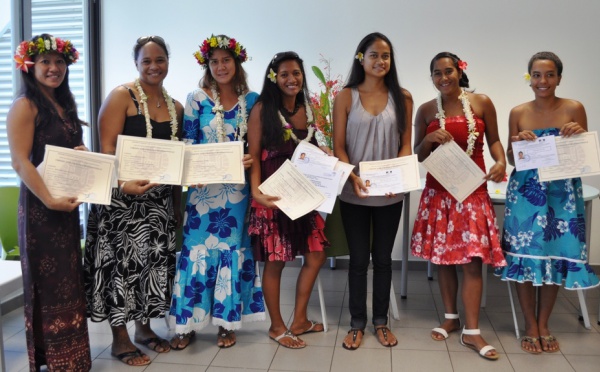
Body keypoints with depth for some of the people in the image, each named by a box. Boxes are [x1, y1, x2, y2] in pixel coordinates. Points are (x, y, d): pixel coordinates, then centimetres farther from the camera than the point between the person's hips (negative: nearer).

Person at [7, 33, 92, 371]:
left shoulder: (65, 105, 13)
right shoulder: (25, 106, -11)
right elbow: (20, 161, -18)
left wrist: (83, 154, 0)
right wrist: (49, 199, -26)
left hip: (67, 202, 8)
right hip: (41, 204, -8)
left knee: (67, 278, 14)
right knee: (48, 280, 0)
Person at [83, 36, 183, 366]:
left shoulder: (175, 107, 10)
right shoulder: (121, 96, -7)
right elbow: (106, 149, -14)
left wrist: (178, 202, 12)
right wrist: (124, 183, -30)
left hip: (161, 199, 6)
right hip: (123, 196, -6)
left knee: (155, 260, 12)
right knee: (123, 261, -1)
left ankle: (144, 327, 28)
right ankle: (120, 339, 13)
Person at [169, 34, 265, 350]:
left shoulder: (251, 100, 5)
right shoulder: (197, 98, 2)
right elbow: (187, 143, 0)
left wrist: (251, 160, -12)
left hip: (238, 187, 2)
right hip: (204, 187, -1)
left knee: (233, 250, 6)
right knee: (197, 249, 0)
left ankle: (226, 322, 19)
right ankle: (186, 324, 12)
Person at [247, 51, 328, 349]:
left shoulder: (307, 109, 10)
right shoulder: (262, 108, -7)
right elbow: (253, 154, -11)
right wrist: (256, 192, -22)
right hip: (274, 194, -6)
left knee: (316, 255, 10)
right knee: (275, 261, 3)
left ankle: (299, 320, 27)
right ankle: (277, 327, 23)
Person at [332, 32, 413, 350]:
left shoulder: (402, 98, 3)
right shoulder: (346, 96, -1)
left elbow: (405, 144, 2)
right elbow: (338, 146, -3)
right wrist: (352, 176, -20)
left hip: (390, 193, 1)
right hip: (354, 192, -1)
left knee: (383, 257, 12)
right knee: (358, 258, 8)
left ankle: (381, 321, 27)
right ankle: (357, 323, 22)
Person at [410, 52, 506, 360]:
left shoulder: (482, 103, 1)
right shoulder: (426, 110, 4)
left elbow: (493, 140, 9)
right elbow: (418, 156, 7)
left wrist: (500, 162, -11)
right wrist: (430, 139, -13)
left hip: (473, 189, -2)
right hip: (438, 190, 2)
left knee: (472, 258, -5)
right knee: (443, 256, 9)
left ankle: (471, 331, 4)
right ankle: (451, 318, 26)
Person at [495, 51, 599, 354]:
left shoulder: (574, 109, -1)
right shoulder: (518, 113, 2)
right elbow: (512, 159, 6)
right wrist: (518, 143, -13)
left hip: (562, 194, 0)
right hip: (525, 193, 1)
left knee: (555, 255, 5)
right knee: (524, 256, 1)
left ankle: (543, 325, 24)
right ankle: (530, 326, 19)